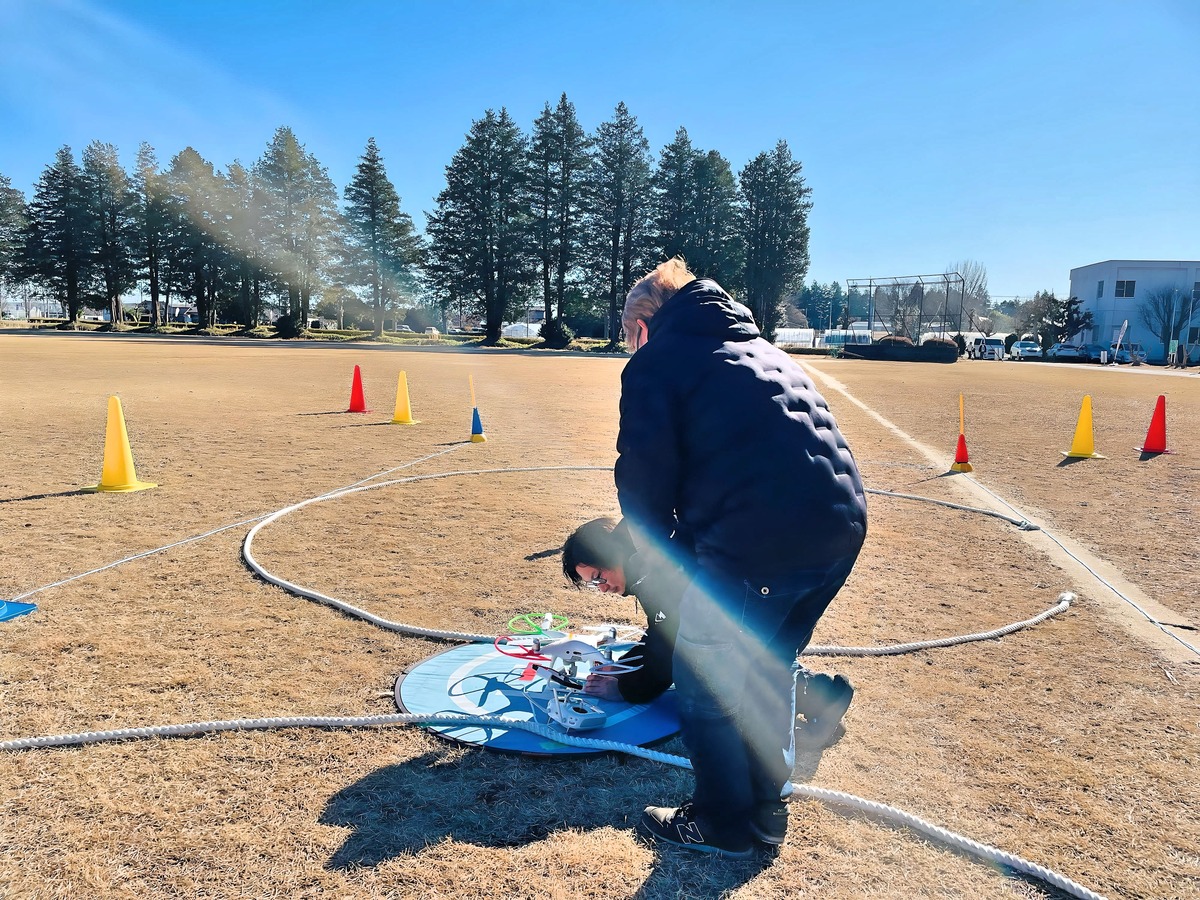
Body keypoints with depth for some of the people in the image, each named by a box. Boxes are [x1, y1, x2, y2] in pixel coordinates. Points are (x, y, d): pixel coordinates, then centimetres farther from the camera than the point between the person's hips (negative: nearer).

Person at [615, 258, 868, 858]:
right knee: (770, 670, 26)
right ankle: (767, 808, 40)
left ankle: (722, 825, 28)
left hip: (758, 537, -8)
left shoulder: (655, 359, 5)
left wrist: (652, 553, 16)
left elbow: (645, 474, -3)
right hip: (842, 525, 8)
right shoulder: (757, 345, 28)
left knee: (703, 682, 13)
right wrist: (690, 541, 33)